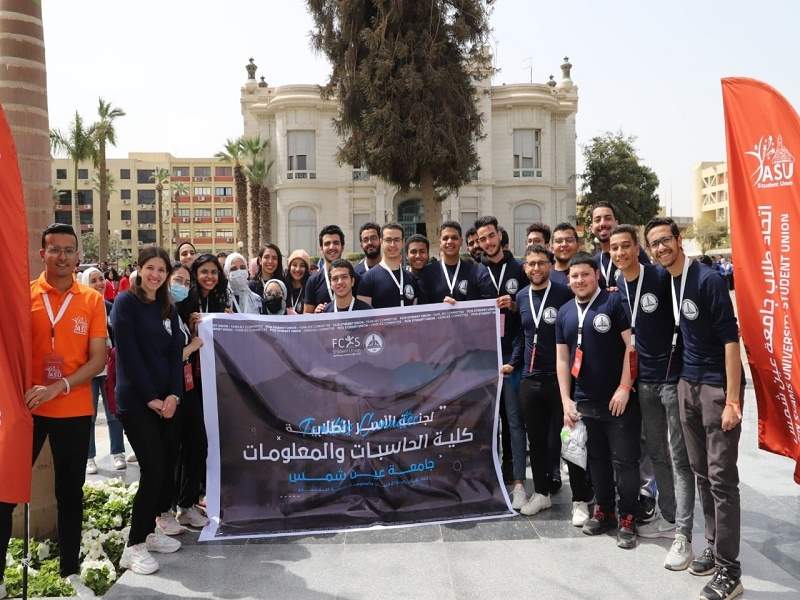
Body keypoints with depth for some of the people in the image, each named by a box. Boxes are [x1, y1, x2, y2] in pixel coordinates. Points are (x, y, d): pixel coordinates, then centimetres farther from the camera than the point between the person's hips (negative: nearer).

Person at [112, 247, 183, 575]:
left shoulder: (169, 309, 13)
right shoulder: (126, 303, -6)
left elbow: (176, 354, 8)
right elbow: (129, 354, -12)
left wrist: (173, 394, -5)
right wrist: (150, 397, -13)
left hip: (165, 398, 6)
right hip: (136, 399, -6)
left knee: (168, 465, 6)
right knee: (153, 469, -10)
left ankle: (150, 530, 24)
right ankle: (134, 547, 2)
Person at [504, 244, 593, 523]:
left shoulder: (565, 293, -8)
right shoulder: (521, 297, 8)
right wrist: (513, 363, 10)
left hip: (561, 377, -5)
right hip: (530, 379, 5)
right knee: (536, 440, 14)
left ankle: (581, 500, 15)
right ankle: (542, 492, 29)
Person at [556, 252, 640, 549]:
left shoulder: (614, 302, -7)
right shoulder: (564, 313, 9)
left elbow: (631, 345, -11)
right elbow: (562, 358, 9)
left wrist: (624, 387, -16)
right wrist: (566, 400, 3)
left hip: (618, 399, -5)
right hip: (584, 402, 5)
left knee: (624, 460, 2)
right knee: (596, 459, 15)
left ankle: (628, 520, 15)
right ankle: (604, 511, 30)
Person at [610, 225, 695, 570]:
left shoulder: (662, 277, -13)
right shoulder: (616, 288, 6)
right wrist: (628, 376, 12)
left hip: (674, 376, -6)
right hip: (645, 380, 6)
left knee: (679, 458, -2)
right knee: (656, 454, 15)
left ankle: (683, 537, 4)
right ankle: (669, 519, 30)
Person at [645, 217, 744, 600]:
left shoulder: (708, 280, -15)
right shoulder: (665, 282, 6)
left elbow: (730, 339, -16)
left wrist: (732, 400, -18)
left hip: (718, 387, -6)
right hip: (687, 385, 6)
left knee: (722, 478, -2)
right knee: (701, 473, 13)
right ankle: (714, 547, 27)